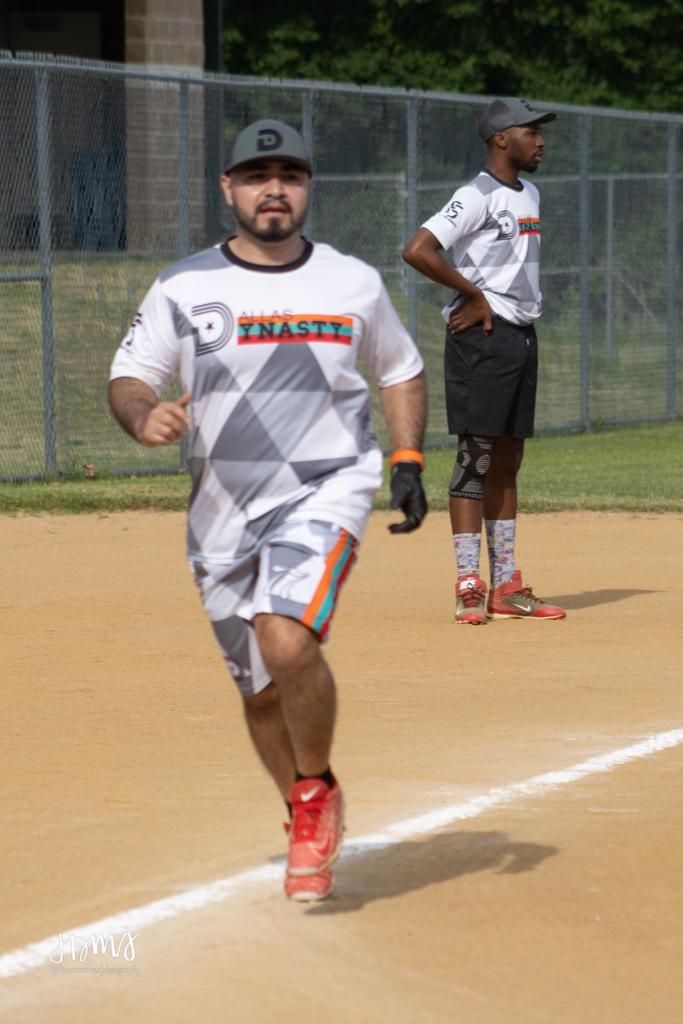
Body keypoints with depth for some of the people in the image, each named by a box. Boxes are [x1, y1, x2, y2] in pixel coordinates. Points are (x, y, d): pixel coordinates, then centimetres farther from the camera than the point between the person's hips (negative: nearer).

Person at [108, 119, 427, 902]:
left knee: (289, 643, -26)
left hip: (325, 492, -2)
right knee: (262, 690, 9)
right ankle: (311, 823, 33)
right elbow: (128, 376, 1)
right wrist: (143, 416, -22)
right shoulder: (184, 289, 0)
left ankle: (317, 795, -2)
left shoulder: (354, 284, 4)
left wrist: (407, 462, 3)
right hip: (222, 511, 2)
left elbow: (401, 372, 16)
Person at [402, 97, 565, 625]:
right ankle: (468, 586, -8)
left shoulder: (530, 195, 16)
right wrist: (475, 295, -15)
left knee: (508, 461, 10)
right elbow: (417, 250, -22)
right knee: (477, 458, -8)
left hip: (521, 337, 9)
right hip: (482, 338, -9)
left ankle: (506, 587, 14)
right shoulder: (477, 196, -12)